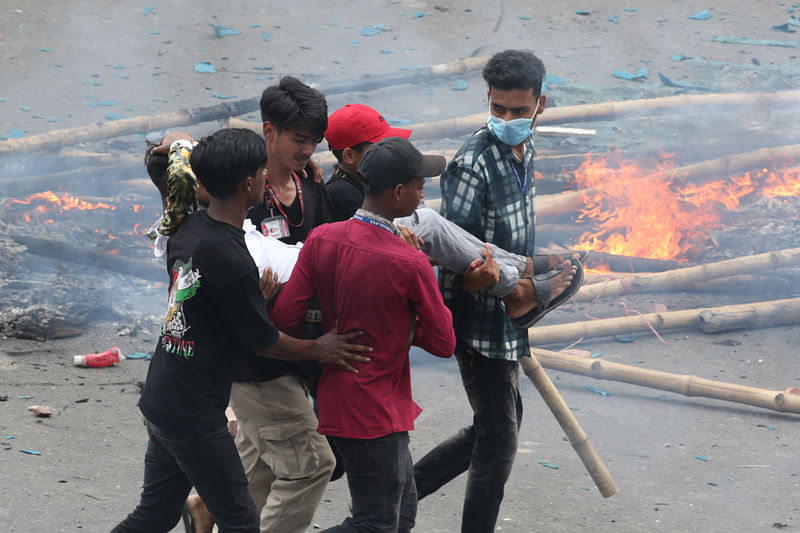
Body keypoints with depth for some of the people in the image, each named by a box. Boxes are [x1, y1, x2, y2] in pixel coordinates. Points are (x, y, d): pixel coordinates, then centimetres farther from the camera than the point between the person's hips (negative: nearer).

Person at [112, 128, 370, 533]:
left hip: (159, 402, 9)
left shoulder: (186, 230, 1)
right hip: (194, 416, -9)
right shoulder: (231, 260, -23)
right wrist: (318, 349, 2)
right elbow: (261, 341, -13)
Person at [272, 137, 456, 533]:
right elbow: (443, 344, -11)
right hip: (377, 412, -8)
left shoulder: (321, 240, -6)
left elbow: (284, 317, -6)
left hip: (336, 394, 8)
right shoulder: (410, 265, -21)